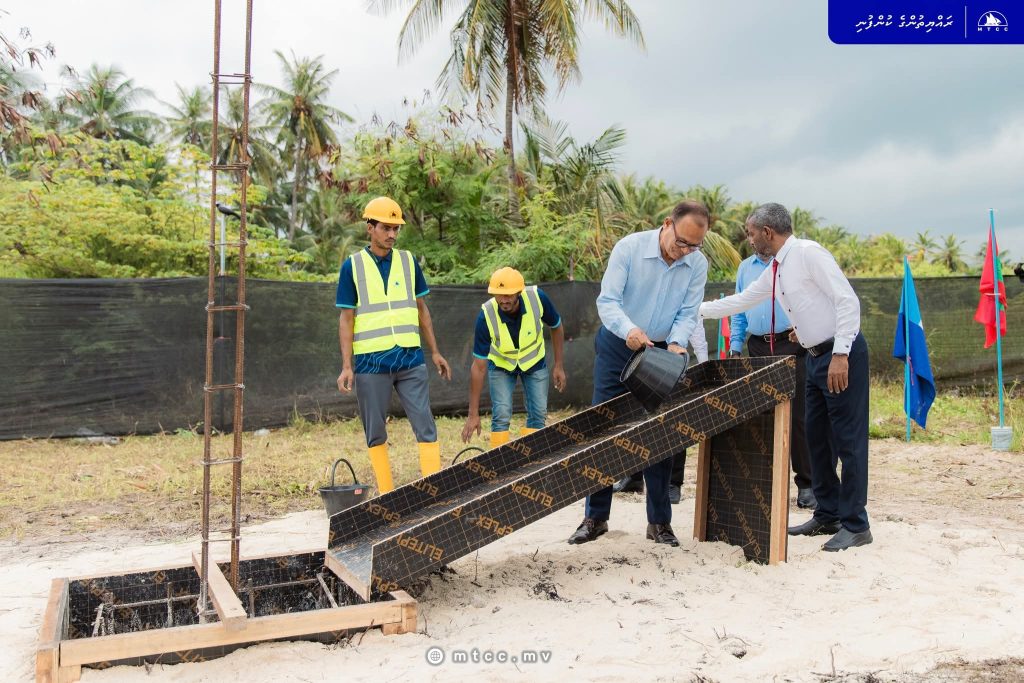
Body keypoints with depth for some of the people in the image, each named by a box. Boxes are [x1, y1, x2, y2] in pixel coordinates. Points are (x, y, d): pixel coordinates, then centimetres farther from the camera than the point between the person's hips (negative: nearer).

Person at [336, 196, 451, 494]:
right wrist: (347, 365, -7)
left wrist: (435, 352, 12)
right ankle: (386, 495, 17)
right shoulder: (352, 266, 0)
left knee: (426, 427, -2)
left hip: (410, 358, 2)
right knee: (375, 433, 6)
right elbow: (346, 318, 0)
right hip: (370, 361, -2)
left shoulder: (408, 261, 8)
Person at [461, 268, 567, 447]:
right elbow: (479, 366, -27)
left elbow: (556, 327, -8)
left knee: (538, 414, -2)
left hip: (534, 363, 2)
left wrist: (558, 365, -7)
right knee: (501, 415, -12)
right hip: (501, 365, -2)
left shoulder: (537, 297, -31)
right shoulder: (486, 316, -33)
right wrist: (473, 414, -26)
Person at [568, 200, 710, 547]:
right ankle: (595, 516, 10)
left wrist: (676, 343, -27)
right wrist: (629, 330, -40)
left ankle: (659, 521, 14)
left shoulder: (697, 264, -8)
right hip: (617, 346, -2)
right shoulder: (629, 247, -17)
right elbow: (607, 300, -21)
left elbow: (688, 313, -6)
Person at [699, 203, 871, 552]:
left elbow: (848, 300, -20)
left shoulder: (808, 253, -15)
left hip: (842, 354, -9)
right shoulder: (775, 271, 13)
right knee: (817, 437, 12)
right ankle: (828, 516, 22)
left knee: (848, 438, -4)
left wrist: (840, 355, -24)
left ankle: (855, 524, 4)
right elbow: (741, 300, 23)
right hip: (816, 357, 10)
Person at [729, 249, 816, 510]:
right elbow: (739, 312, 20)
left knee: (798, 416, -5)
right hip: (758, 348, 5)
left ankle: (806, 485, 1)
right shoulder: (745, 267, 18)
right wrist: (735, 347, 13)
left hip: (791, 345, -4)